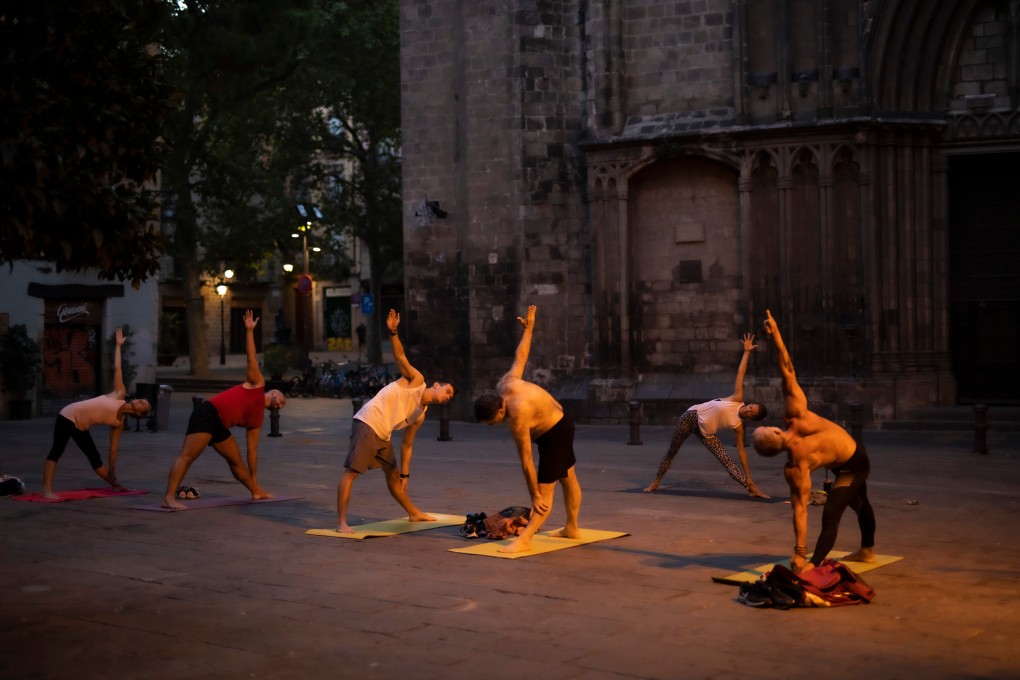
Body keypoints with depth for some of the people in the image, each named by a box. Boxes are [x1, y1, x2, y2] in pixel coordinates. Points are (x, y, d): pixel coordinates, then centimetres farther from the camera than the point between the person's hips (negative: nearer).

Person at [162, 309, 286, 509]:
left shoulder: (257, 418, 23)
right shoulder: (257, 384, 9)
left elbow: (253, 450, 25)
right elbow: (252, 359, 3)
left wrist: (254, 479, 23)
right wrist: (249, 330, -4)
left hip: (220, 426, 9)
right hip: (207, 414, -9)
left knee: (236, 460, 17)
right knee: (187, 456, -17)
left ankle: (256, 491, 34)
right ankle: (169, 498, -26)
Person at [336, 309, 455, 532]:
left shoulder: (420, 415, 17)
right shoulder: (417, 380, -1)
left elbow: (407, 444, 21)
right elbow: (400, 357, -13)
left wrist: (405, 474, 16)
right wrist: (393, 332, -29)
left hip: (383, 435, 9)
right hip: (367, 424, -9)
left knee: (393, 474, 22)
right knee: (351, 472, -13)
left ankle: (414, 513, 37)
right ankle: (341, 522, -16)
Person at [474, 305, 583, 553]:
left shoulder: (517, 417, -34)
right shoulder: (506, 384, -13)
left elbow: (526, 461, -30)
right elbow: (520, 356, 2)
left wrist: (535, 496, -24)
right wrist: (528, 328, 19)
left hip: (555, 435, -10)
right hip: (561, 424, 10)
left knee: (545, 490, -14)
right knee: (569, 479, 22)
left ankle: (524, 540, -21)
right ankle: (572, 528, 35)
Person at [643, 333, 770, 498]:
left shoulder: (739, 426, -10)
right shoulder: (737, 398, -12)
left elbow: (741, 450, -5)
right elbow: (740, 373, -10)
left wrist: (748, 477, -7)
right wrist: (747, 352, -10)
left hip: (705, 432, 0)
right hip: (692, 416, 0)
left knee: (726, 460, -13)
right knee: (671, 452, 10)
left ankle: (751, 488, -14)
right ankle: (656, 481, 26)